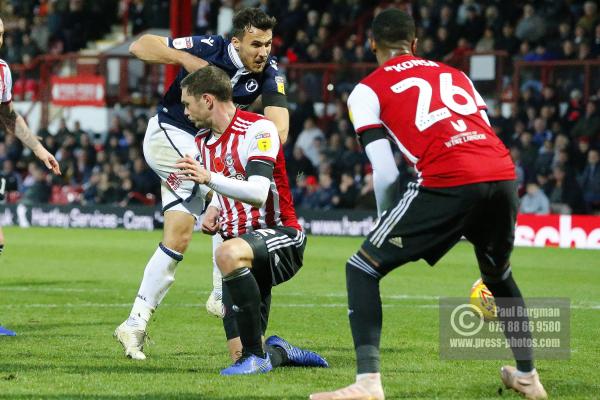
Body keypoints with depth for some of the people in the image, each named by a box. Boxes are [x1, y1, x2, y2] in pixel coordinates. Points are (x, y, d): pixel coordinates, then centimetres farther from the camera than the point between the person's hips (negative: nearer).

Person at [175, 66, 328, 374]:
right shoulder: (204, 142, 13)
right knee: (239, 354, -4)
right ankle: (279, 353, 31)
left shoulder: (258, 129, -13)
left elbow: (257, 194, -27)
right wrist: (213, 210, 9)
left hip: (279, 234, -8)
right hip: (243, 242, 8)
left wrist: (209, 179, -38)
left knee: (228, 254, -42)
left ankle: (257, 355, -32)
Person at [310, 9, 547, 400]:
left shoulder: (368, 90, 14)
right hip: (504, 175, 5)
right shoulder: (456, 75, 29)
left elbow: (386, 173, 6)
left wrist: (386, 219, 24)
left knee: (362, 270, 7)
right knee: (499, 275, 33)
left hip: (449, 183, -5)